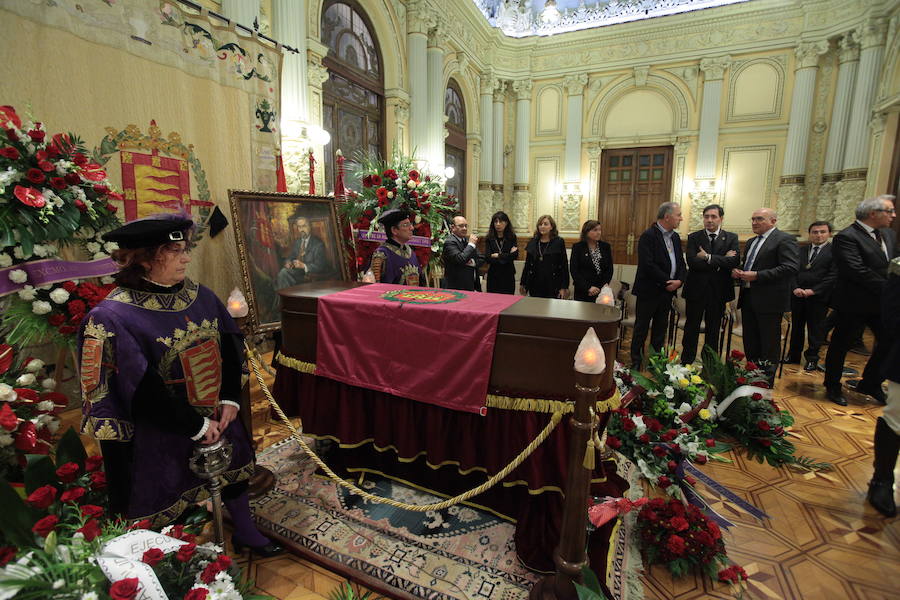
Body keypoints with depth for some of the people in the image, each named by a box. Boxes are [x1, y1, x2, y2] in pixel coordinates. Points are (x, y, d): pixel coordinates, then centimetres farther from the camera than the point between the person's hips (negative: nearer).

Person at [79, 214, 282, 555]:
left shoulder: (201, 297, -3)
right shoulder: (112, 318, -19)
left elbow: (229, 348, 1)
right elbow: (141, 390, -20)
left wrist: (230, 400, -9)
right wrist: (196, 426, -18)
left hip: (218, 419, 6)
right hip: (163, 436, -5)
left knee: (232, 470, 21)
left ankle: (245, 532, 46)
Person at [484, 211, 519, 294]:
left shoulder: (512, 237, 3)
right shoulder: (489, 238, 1)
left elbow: (514, 255, -8)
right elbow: (487, 258, -9)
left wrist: (497, 255, -6)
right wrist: (506, 256, -8)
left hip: (508, 276, 0)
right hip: (493, 275, 0)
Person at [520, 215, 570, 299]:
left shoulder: (559, 242, 0)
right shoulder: (532, 242, 9)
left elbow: (564, 266, -2)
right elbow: (527, 264, 12)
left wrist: (564, 287, -7)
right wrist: (522, 283, 11)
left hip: (553, 287, -3)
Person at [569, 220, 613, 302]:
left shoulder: (606, 247, 7)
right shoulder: (577, 247, -1)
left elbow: (610, 269, 5)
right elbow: (573, 270, -7)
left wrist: (601, 287, -7)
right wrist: (588, 288, -14)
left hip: (601, 291, 2)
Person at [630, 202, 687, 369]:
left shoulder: (675, 237, 12)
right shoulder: (648, 236, -13)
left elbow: (681, 263, 13)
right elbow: (648, 265, -21)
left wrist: (679, 280, -6)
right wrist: (667, 281, -16)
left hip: (667, 291, 7)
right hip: (649, 291, -7)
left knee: (660, 329, 14)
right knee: (641, 328, 3)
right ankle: (636, 363, 13)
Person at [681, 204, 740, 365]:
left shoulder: (731, 238, 3)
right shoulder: (694, 237, 0)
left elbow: (735, 261, -13)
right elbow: (692, 262, -15)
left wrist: (709, 257, -16)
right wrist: (720, 261, -14)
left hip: (718, 291, 1)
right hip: (696, 290, -1)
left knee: (713, 330, 12)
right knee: (691, 328, 7)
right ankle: (686, 362, 17)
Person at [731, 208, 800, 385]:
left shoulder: (785, 239, -9)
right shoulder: (751, 242, 18)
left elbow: (791, 267, -20)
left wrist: (757, 276, -22)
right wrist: (738, 272, 5)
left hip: (769, 301, -8)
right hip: (748, 298, 8)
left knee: (769, 344, 2)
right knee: (750, 342, 15)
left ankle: (767, 383, 12)